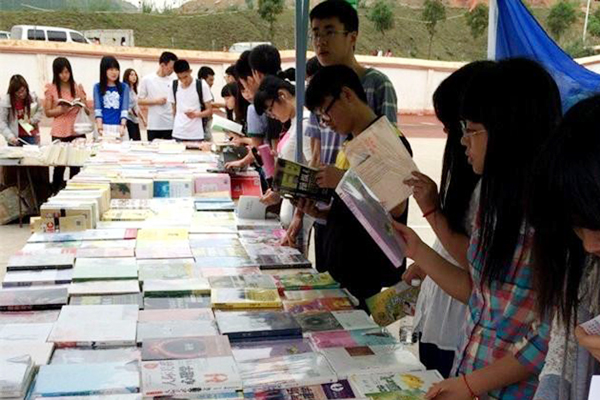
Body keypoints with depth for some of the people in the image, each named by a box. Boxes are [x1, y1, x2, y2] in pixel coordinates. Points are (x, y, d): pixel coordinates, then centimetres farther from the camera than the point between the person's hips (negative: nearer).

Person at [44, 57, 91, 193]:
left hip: (77, 131, 1)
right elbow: (48, 112, 3)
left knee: (76, 166, 2)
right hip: (59, 133, -1)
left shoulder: (78, 87, 7)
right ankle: (56, 193, 16)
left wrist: (82, 104, -12)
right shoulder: (51, 88, 2)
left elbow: (87, 111, 9)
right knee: (59, 166, 3)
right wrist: (61, 109, -15)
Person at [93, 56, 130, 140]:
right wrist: (100, 127, -15)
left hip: (119, 127, 1)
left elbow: (125, 109, 0)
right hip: (104, 127, -1)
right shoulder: (97, 87, 7)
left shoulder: (124, 87, 8)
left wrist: (122, 126, -15)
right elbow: (97, 109, -1)